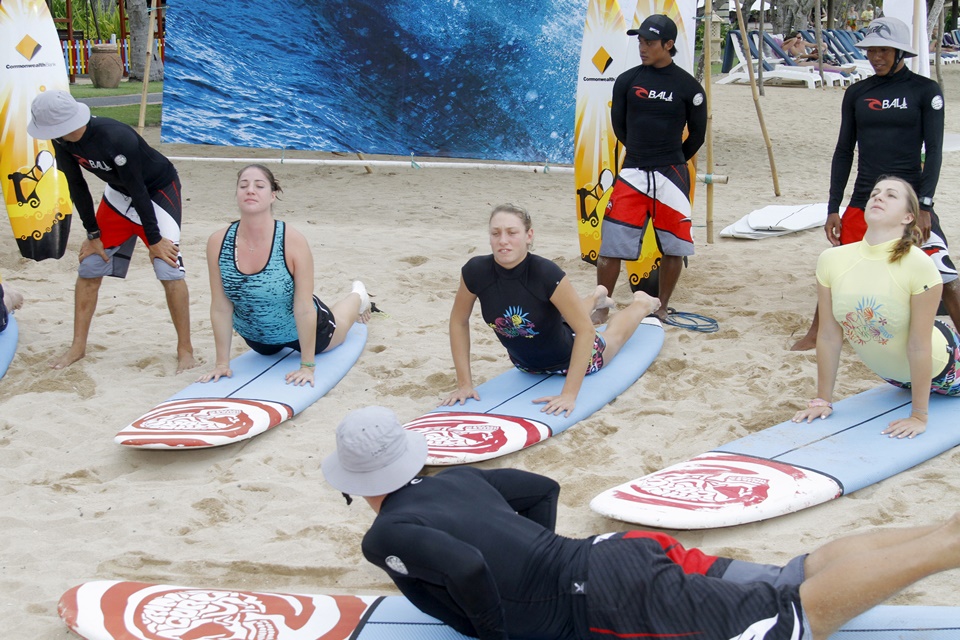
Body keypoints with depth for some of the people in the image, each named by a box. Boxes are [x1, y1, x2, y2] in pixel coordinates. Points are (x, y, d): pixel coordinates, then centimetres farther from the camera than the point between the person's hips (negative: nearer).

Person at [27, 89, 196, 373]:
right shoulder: (62, 140, -16)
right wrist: (93, 234, -2)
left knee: (168, 269, -17)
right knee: (89, 267, 5)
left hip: (158, 190, -7)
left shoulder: (116, 139, -37)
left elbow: (138, 191, -29)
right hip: (118, 193, 7)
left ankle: (185, 349, -4)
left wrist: (154, 240, -21)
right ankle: (78, 346, 16)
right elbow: (76, 186, -4)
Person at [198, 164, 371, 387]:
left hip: (300, 331, -2)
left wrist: (307, 366, -24)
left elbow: (304, 308, -28)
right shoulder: (218, 242, -27)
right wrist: (222, 363, -14)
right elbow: (220, 307, -18)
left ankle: (357, 297, 62)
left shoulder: (293, 241, -34)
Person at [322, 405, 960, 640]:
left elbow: (465, 565, -26)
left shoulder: (387, 536, -6)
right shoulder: (455, 479, 18)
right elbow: (543, 487, 27)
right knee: (803, 575, 6)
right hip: (623, 550, 8)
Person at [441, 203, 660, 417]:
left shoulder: (547, 274, -40)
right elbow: (459, 321, -15)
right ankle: (596, 298, 66)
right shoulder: (475, 272, -31)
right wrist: (464, 383, -16)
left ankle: (642, 303, 61)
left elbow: (585, 330, -33)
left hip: (568, 358, -3)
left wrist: (569, 394, -36)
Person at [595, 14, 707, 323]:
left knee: (673, 247, 6)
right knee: (610, 245, -4)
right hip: (632, 174, 1)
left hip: (672, 177, -1)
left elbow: (697, 134, 8)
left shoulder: (688, 86, -3)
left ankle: (662, 309, 22)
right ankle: (600, 310, 8)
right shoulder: (627, 81, 1)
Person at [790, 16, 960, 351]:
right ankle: (815, 335, 28)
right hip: (863, 201, 3)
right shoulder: (856, 94, 8)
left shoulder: (924, 90, -1)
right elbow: (843, 152, 11)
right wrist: (833, 209, 6)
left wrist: (925, 206, -13)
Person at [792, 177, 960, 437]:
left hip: (937, 365, -3)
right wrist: (823, 400, -8)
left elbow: (919, 346, -27)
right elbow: (829, 335, -13)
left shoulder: (918, 265, -32)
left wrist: (918, 417, -23)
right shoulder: (832, 260, -22)